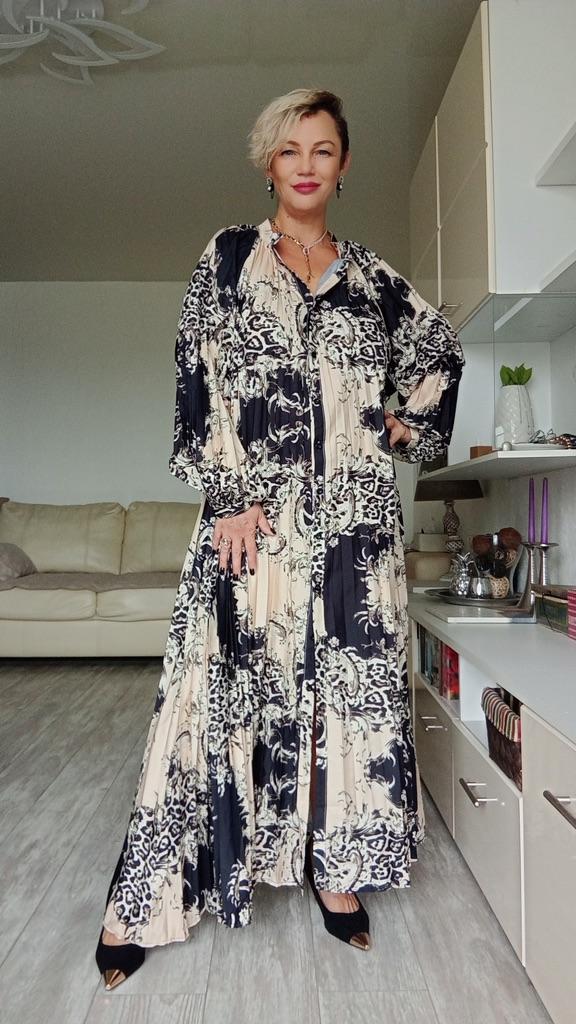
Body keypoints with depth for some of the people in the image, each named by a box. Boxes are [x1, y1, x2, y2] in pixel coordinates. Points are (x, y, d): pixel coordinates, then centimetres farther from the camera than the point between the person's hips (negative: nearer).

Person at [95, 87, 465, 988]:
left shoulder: (370, 273, 15)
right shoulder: (230, 255, 8)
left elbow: (442, 353, 27)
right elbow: (200, 377, -2)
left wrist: (411, 427, 12)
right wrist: (230, 494, -11)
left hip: (354, 511, 3)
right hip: (256, 503, -3)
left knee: (352, 677, 5)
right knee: (235, 678, -2)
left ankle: (335, 867, 23)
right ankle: (149, 896, 13)